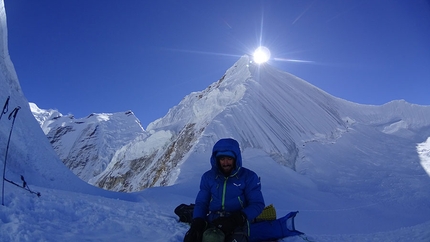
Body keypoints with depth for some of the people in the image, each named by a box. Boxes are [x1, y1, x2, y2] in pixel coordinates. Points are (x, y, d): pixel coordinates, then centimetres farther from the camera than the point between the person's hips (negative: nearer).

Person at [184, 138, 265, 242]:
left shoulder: (248, 176, 1)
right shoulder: (208, 177, 9)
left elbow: (257, 204, 0)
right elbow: (201, 203, 13)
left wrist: (236, 219, -15)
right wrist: (197, 222, -8)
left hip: (237, 224, -2)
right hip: (212, 222, 2)